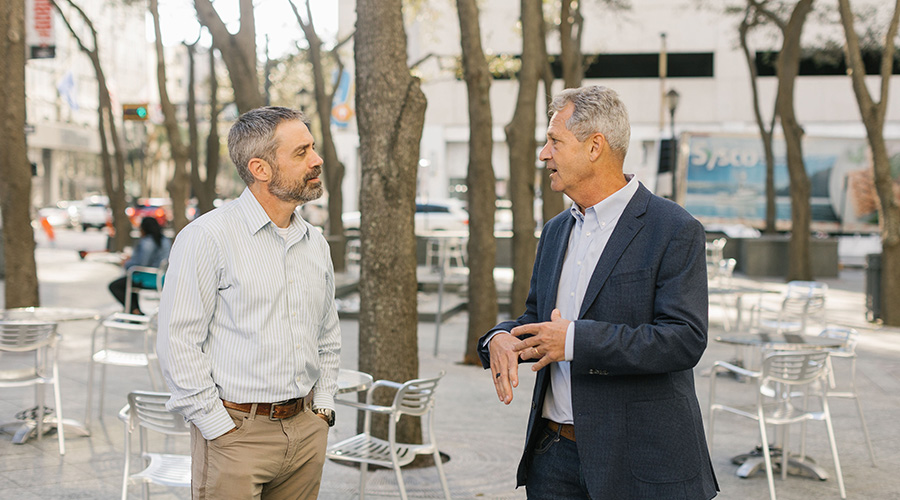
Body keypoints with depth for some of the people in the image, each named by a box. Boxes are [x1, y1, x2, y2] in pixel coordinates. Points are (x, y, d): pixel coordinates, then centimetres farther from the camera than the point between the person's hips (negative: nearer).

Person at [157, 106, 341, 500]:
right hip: (235, 430, -5)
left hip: (307, 429, 6)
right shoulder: (207, 238, -9)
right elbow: (178, 343, -12)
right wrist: (219, 428, -13)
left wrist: (323, 407, 10)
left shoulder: (316, 243, 11)